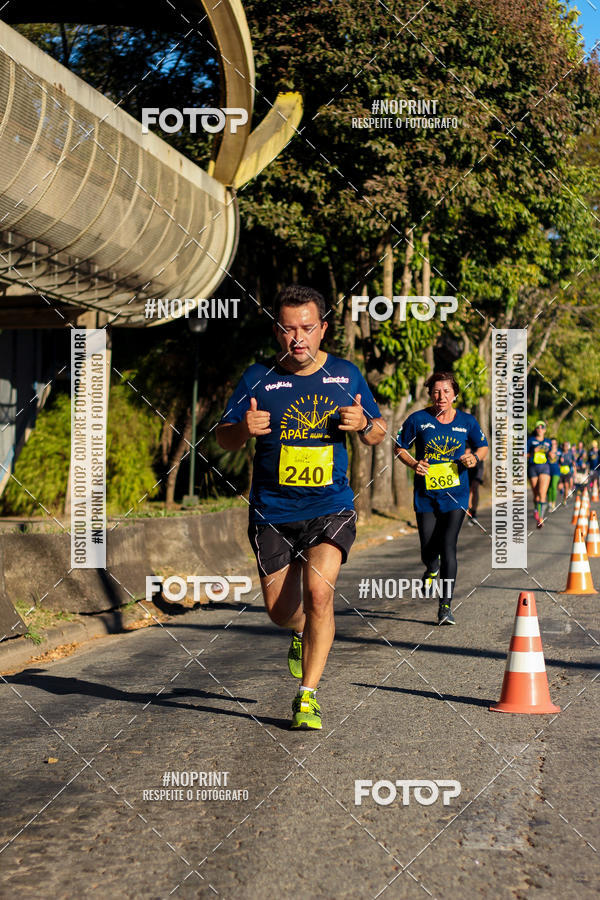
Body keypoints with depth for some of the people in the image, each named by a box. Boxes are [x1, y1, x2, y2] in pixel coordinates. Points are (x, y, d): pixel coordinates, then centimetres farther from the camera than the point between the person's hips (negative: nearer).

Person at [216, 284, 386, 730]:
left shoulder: (347, 375, 2)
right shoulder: (258, 379, -2)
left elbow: (379, 432, 12)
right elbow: (224, 438, 2)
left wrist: (364, 424, -12)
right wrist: (245, 429, -21)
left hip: (331, 507, -1)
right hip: (273, 512, 1)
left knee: (318, 591, -21)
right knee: (281, 610, 7)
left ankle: (308, 696, -7)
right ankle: (303, 634, 46)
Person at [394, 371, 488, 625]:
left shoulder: (467, 421, 1)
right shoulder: (418, 420, -3)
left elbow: (483, 446, 15)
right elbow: (400, 447, 6)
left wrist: (474, 458, -7)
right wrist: (414, 464, -12)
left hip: (456, 493, -1)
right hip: (426, 494, 1)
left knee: (448, 546, -14)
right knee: (428, 549, 4)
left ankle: (446, 606, -9)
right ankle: (432, 570, 44)